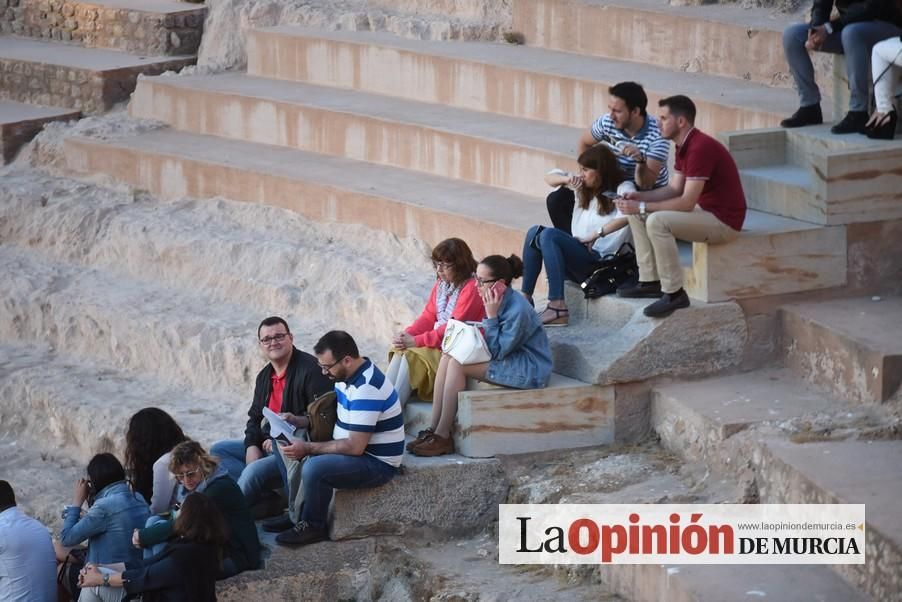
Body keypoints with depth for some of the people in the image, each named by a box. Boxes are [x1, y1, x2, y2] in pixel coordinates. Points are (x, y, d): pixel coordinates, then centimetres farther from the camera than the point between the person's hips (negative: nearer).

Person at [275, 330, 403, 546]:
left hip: (378, 464, -10)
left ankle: (313, 527, -9)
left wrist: (308, 448, -23)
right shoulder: (347, 376, 4)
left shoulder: (366, 389, -27)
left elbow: (355, 447, -28)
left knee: (314, 468, -29)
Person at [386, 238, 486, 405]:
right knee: (399, 351, -15)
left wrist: (417, 341, -22)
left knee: (412, 356, -25)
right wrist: (407, 334, -9)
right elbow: (428, 316, 12)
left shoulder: (471, 288, -15)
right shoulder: (441, 284, 13)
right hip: (437, 340, 8)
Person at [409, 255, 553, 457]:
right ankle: (434, 429, -10)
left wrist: (491, 315, -20)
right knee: (447, 358, -7)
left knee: (457, 365, -22)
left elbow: (497, 352, -19)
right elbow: (494, 348, 12)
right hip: (510, 359, 9)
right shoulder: (501, 301, 6)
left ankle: (443, 437, -17)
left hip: (530, 370, -9)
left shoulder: (518, 309, -22)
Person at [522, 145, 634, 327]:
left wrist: (596, 234, -28)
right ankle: (525, 297, -12)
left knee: (549, 235, -26)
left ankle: (558, 308, -36)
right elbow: (550, 178, 27)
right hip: (580, 254, 8)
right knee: (534, 232, -6)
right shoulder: (585, 188, 19)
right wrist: (567, 180, 3)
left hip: (601, 261, -8)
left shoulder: (622, 189, -5)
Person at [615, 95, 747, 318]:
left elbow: (687, 202, -27)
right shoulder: (684, 146, 8)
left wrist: (643, 207, -23)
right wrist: (640, 196, -3)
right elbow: (674, 189, 13)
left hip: (724, 221, -11)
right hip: (704, 210, 11)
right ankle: (649, 282, 9)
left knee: (657, 222, -30)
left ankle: (674, 293, -21)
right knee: (636, 214, 8)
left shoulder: (700, 148, -25)